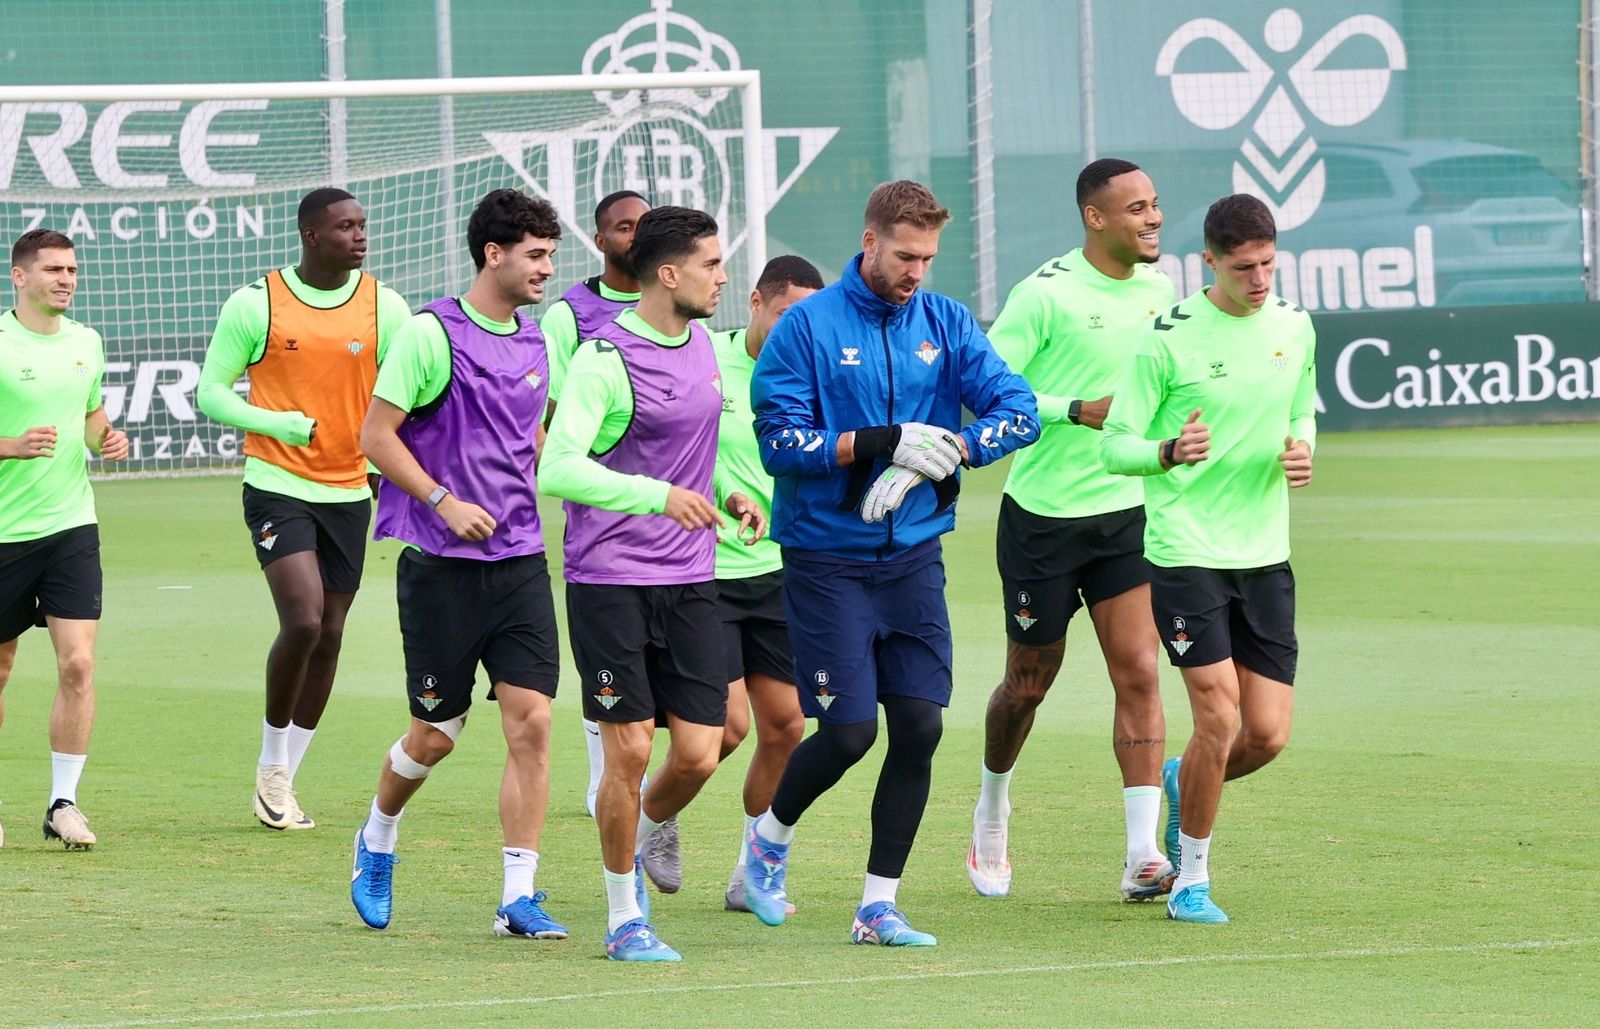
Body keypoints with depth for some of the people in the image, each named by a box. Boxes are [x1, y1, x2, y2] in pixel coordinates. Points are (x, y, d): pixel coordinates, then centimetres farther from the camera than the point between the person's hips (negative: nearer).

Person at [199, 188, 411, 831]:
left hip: (349, 491, 4)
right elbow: (212, 392, -2)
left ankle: (283, 783, 19)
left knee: (329, 635, 6)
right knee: (303, 621, -18)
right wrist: (277, 423, -19)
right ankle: (271, 769, 2)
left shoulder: (384, 307, 2)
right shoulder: (255, 304, -6)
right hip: (277, 485, -4)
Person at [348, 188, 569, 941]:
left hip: (520, 560, 5)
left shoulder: (533, 343, 11)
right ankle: (376, 842, 33)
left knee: (531, 721, -7)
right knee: (435, 732, 4)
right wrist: (445, 502, -16)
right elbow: (377, 435, -9)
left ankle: (519, 895, -3)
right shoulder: (432, 334, -9)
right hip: (441, 566, -5)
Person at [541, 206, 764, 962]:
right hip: (609, 581, -6)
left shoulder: (701, 345, 10)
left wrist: (728, 498, 10)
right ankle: (624, 919, 9)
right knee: (629, 750, -5)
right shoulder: (604, 358, -14)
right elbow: (558, 468, -22)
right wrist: (656, 494, -33)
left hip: (689, 583, 6)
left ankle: (640, 840, 30)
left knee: (698, 753, -1)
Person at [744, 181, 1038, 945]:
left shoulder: (947, 324, 5)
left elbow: (1018, 412, -3)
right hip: (827, 559, -4)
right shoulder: (809, 326, -7)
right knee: (849, 732, -7)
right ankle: (769, 838, 23)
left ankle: (879, 905, 7)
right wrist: (885, 441, -22)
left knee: (919, 729, -3)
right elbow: (780, 441, -13)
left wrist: (932, 457, -17)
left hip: (914, 558, 4)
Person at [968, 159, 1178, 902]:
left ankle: (1143, 855, -13)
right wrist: (1078, 410, -23)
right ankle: (992, 807, 37)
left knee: (1139, 672, -9)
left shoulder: (1156, 288, 5)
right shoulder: (1046, 294, -14)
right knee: (1029, 683, 9)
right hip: (1042, 514, -4)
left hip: (1126, 512, 4)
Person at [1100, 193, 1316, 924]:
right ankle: (1191, 878, 6)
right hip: (1185, 553, -5)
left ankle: (1184, 783, 34)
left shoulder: (1294, 328, 6)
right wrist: (1169, 452, -29)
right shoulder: (1169, 338, -10)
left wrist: (1302, 452, 0)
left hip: (1265, 555, 5)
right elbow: (1113, 446, -8)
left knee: (1268, 734, 0)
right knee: (1219, 718, -13)